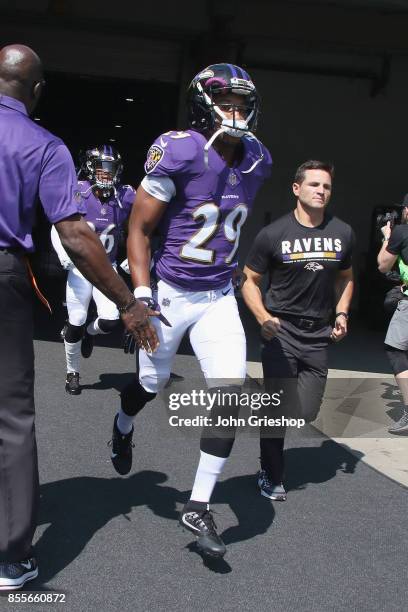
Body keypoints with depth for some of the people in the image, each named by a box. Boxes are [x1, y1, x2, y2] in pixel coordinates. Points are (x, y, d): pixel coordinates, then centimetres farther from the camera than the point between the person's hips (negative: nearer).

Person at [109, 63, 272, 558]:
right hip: (170, 293, -4)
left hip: (219, 297, 4)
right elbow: (139, 228, -12)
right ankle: (123, 427, 52)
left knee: (231, 390, -7)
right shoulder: (179, 153, -17)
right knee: (152, 383, 13)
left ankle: (198, 506, 8)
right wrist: (140, 294, -17)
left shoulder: (255, 161, 1)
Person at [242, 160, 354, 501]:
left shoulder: (342, 233, 4)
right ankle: (271, 476, 19)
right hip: (282, 330, -4)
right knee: (280, 408, -3)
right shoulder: (273, 234, -8)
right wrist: (263, 317, -17)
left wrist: (342, 313, 4)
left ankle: (268, 423, 39)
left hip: (319, 334, 4)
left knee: (307, 412, 6)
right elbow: (250, 280, -2)